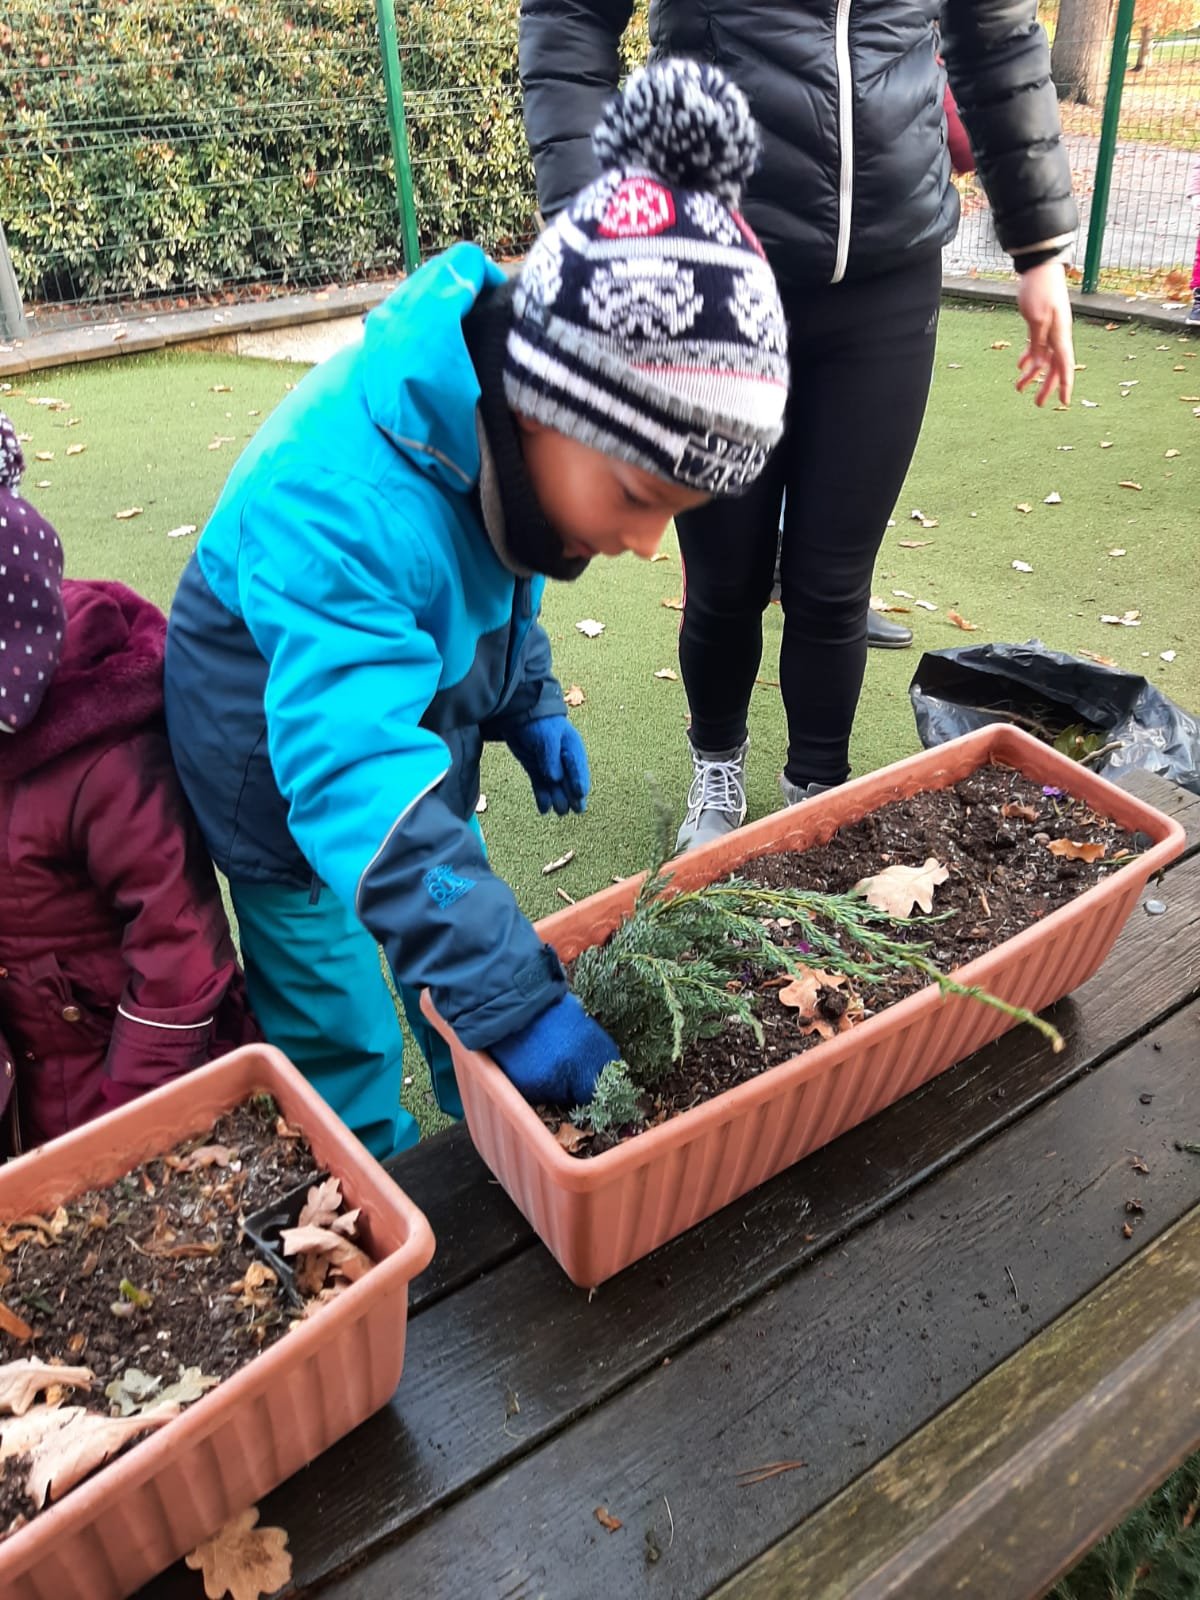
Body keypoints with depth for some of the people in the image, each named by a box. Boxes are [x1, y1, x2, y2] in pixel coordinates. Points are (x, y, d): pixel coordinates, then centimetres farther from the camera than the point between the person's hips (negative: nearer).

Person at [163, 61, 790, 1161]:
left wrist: (532, 705, -1)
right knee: (340, 1039, 7)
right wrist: (517, 998, -48)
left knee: (462, 935, 21)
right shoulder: (344, 506, -42)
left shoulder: (509, 427, -16)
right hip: (282, 763, -7)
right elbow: (362, 786, -48)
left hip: (421, 714, 7)